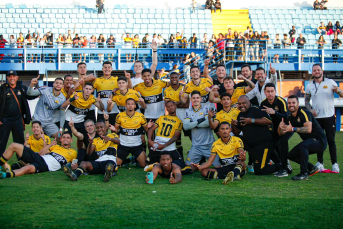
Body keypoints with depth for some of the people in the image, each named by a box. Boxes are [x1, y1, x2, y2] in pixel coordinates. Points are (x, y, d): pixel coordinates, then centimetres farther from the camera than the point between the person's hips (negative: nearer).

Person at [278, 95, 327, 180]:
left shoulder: (304, 113, -18)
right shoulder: (290, 118, 5)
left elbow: (308, 129, -34)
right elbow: (281, 133, 3)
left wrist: (293, 129, -42)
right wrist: (280, 127, -20)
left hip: (320, 141, -9)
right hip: (308, 142, 9)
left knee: (303, 145, -35)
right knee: (291, 155, 5)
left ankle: (304, 174, -29)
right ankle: (312, 168, 16)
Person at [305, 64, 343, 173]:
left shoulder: (330, 82, 1)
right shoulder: (309, 86, 8)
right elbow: (306, 100, 16)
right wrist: (310, 110, -2)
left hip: (329, 116, -2)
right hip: (316, 117, 2)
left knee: (331, 140, -2)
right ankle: (320, 163, 13)